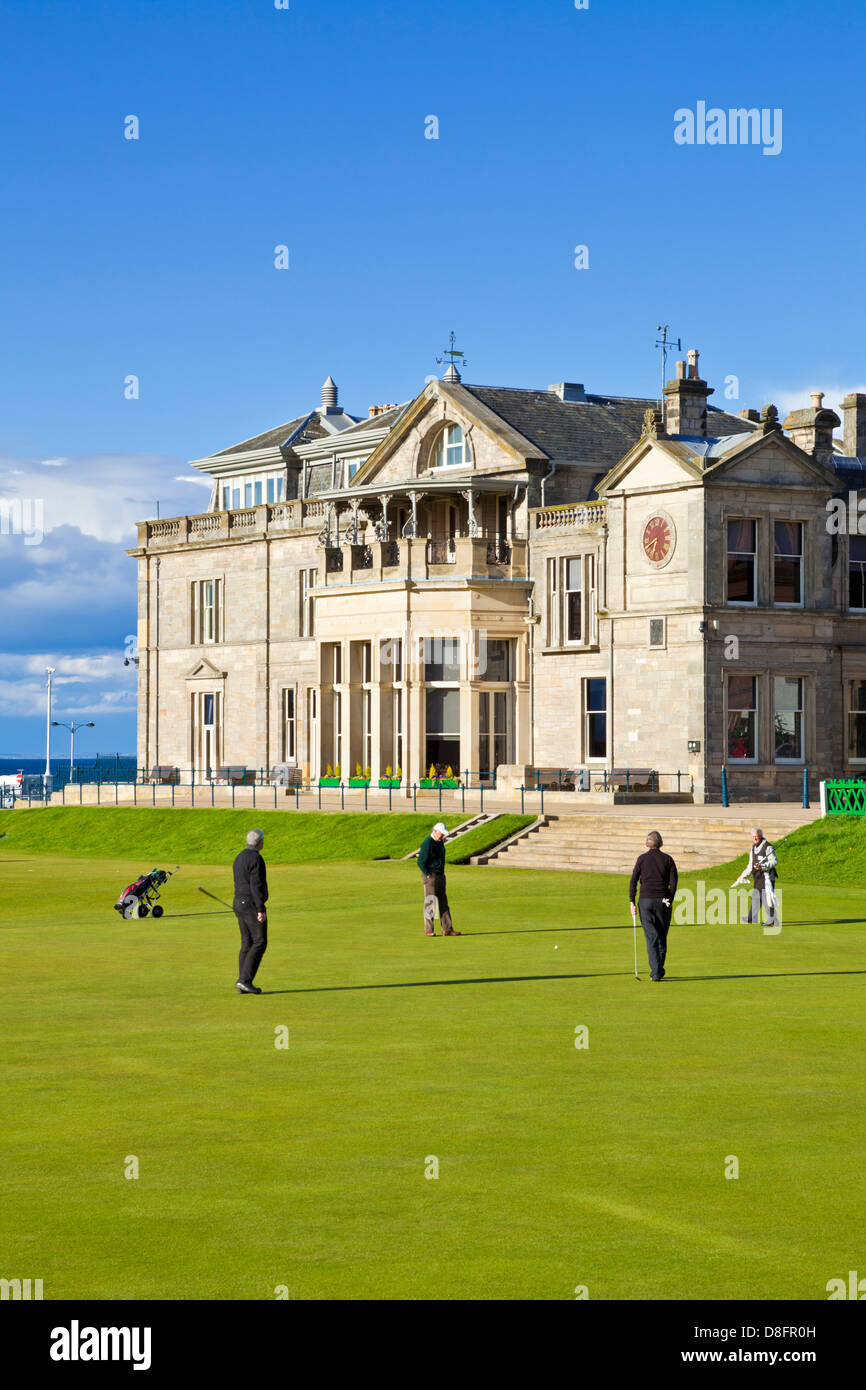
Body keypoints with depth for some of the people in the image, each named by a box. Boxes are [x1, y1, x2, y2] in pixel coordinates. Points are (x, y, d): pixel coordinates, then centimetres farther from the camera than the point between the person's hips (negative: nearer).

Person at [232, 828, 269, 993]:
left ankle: (243, 982, 6)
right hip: (252, 904, -9)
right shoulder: (256, 859, -14)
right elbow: (256, 885, -20)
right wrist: (261, 910, -21)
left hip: (239, 903, 9)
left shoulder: (239, 858, 16)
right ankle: (245, 980, -16)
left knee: (247, 944, 10)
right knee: (260, 943, -8)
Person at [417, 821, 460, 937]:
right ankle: (429, 930, 1)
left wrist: (441, 873, 17)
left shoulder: (440, 842, 12)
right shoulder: (428, 843, -16)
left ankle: (447, 929, 9)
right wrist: (428, 875, -15)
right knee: (430, 903, -5)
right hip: (430, 876, -9)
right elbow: (421, 862, -18)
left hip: (440, 876, 9)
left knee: (443, 903, 7)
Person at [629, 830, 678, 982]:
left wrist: (632, 902, -1)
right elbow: (673, 882, -2)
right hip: (663, 901, 1)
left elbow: (633, 881, -2)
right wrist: (670, 901, 6)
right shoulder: (667, 859, 6)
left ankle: (655, 973, -12)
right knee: (662, 937, 15)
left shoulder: (642, 858, 4)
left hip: (646, 901, -1)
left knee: (651, 937, -3)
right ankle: (659, 970, 23)